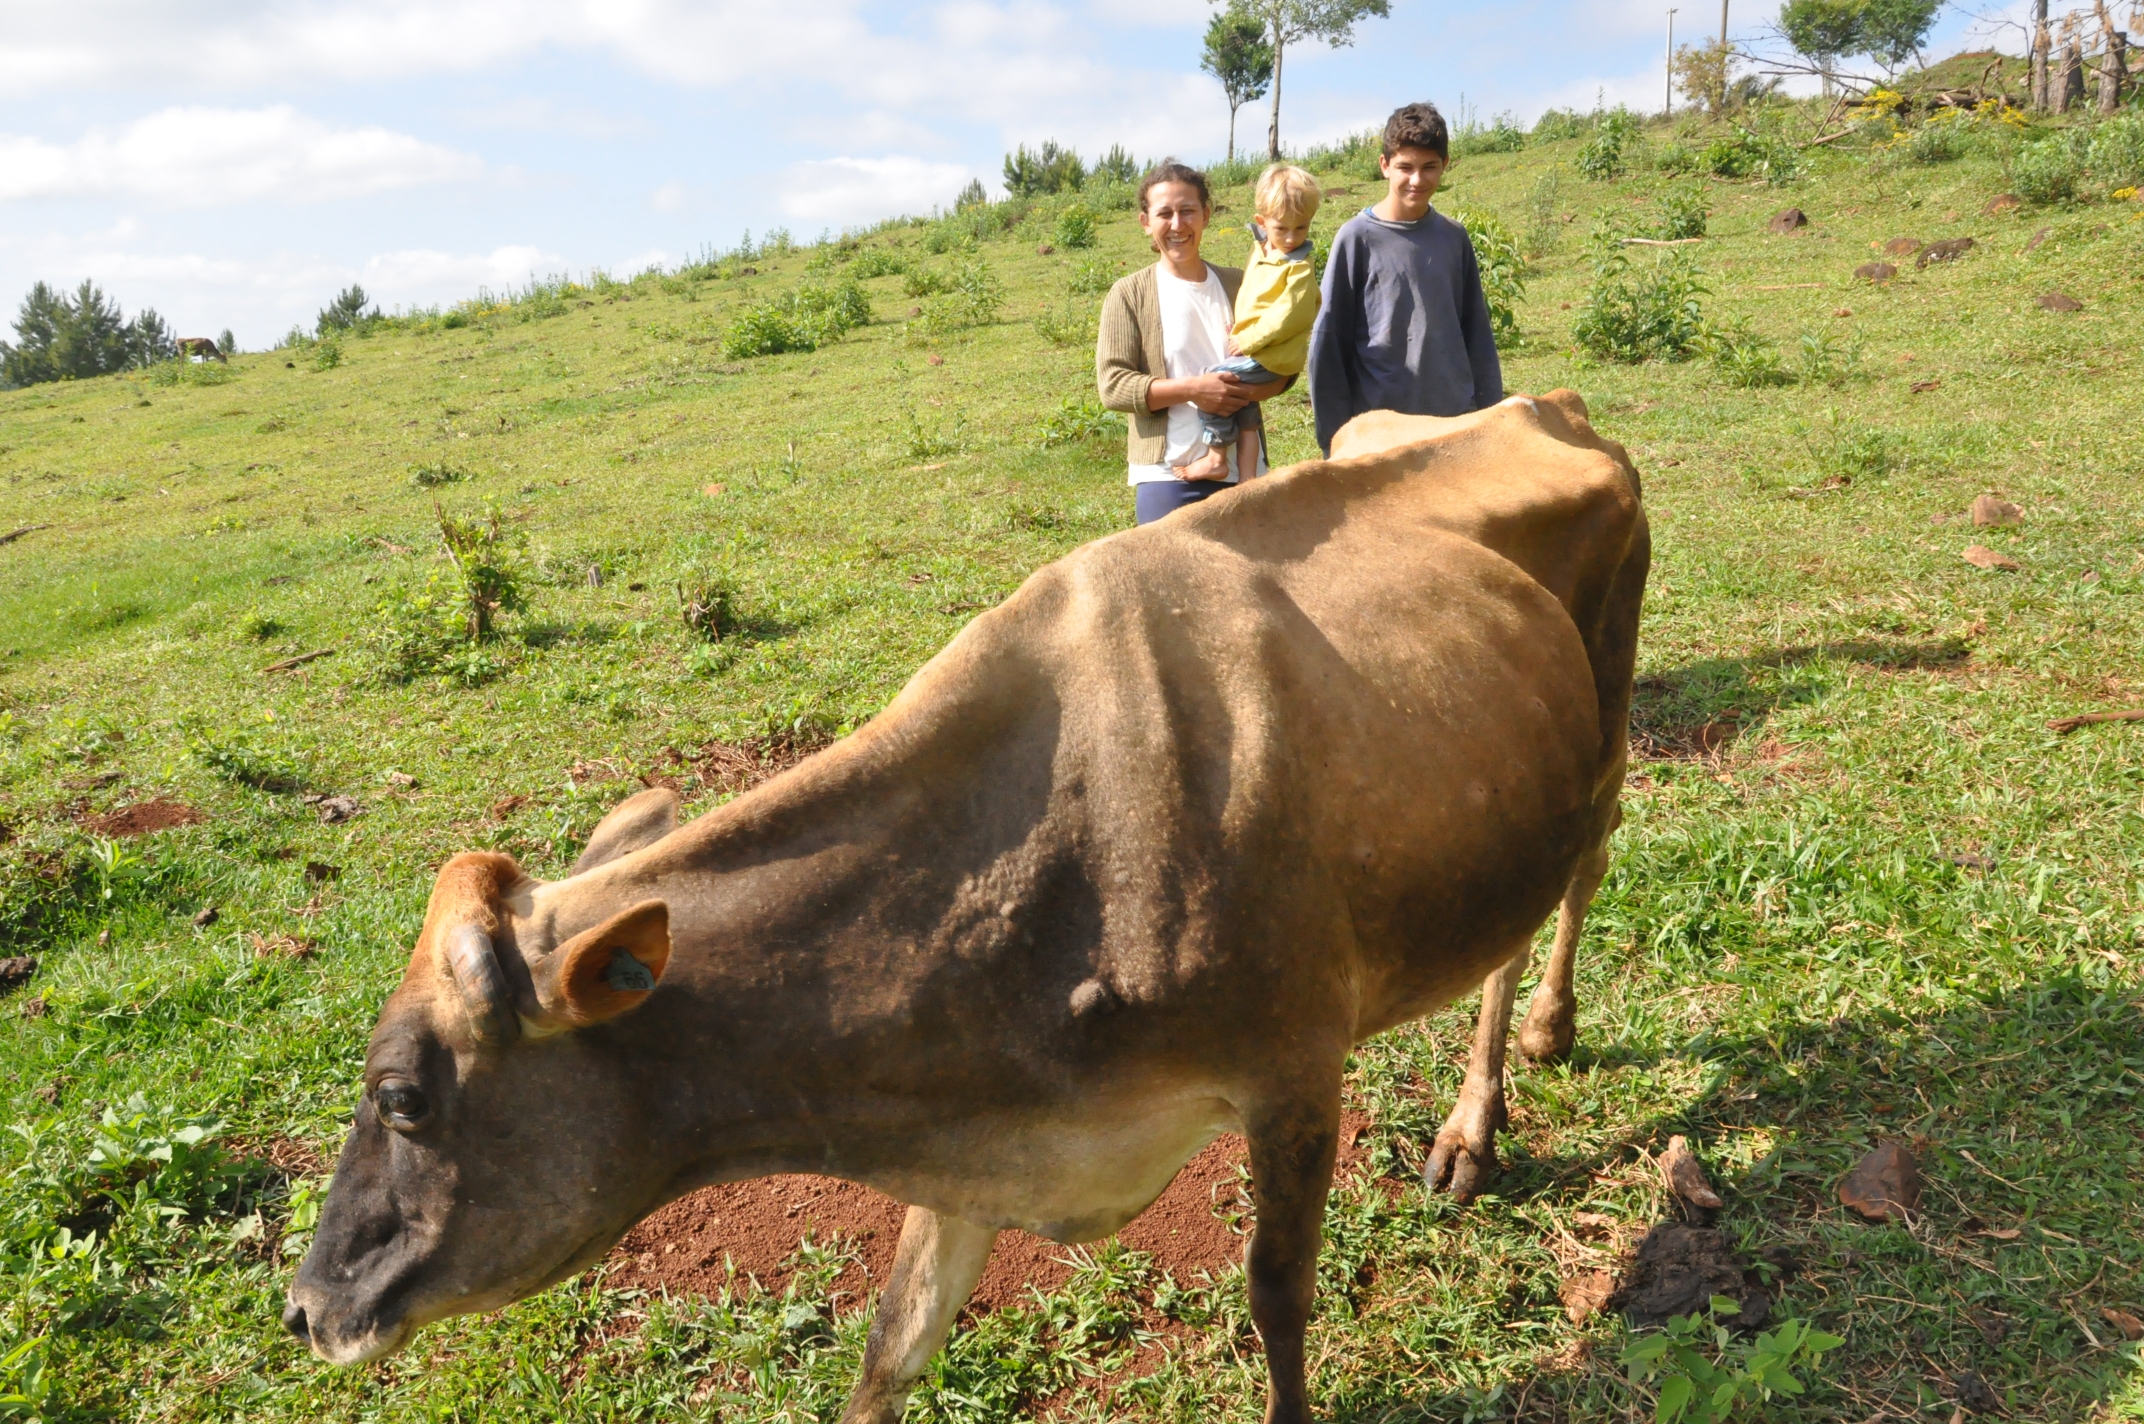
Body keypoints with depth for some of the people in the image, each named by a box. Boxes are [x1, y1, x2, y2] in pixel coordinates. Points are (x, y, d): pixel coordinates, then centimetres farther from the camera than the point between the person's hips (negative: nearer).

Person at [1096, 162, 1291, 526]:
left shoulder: (1237, 286, 9)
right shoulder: (1129, 294, 0)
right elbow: (1112, 385, -8)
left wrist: (1247, 391, -12)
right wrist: (1192, 389, -19)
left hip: (1241, 470, 4)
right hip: (1167, 476, -3)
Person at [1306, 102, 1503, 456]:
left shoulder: (1454, 237, 7)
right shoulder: (1357, 238, -4)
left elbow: (1478, 337, 12)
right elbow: (1327, 345, -3)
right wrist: (1337, 438, -5)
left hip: (1456, 422, 4)